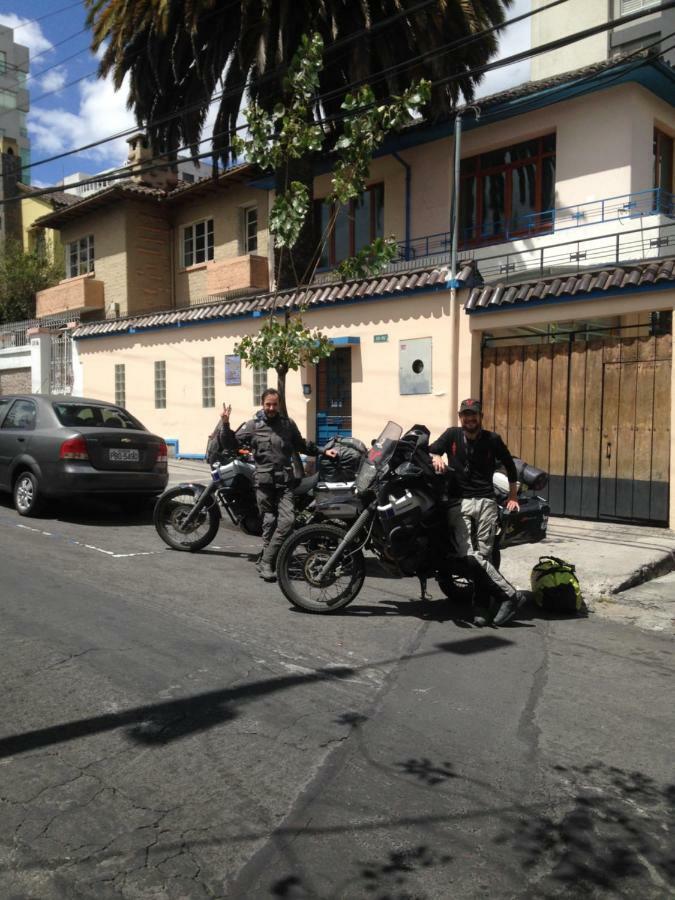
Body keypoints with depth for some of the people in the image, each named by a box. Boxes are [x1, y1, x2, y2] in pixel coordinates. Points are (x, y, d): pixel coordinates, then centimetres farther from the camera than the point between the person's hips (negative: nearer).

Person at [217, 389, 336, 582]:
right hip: (264, 481, -2)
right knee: (269, 522, 0)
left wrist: (322, 451, 21)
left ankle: (265, 561, -5)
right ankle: (267, 564, 11)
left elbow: (301, 445, 26)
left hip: (285, 481, 2)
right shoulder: (253, 425, 3)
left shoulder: (288, 423, 12)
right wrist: (225, 424, -14)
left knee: (287, 519, -13)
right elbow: (231, 444, 0)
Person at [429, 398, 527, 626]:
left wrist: (513, 496, 21)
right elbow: (428, 451, 15)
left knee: (483, 555, -10)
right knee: (469, 556, -17)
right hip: (458, 502, 0)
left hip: (485, 502, 0)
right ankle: (511, 595, -14)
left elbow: (509, 464, 23)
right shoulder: (451, 435, 12)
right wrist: (436, 457, -9)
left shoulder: (492, 440, 10)